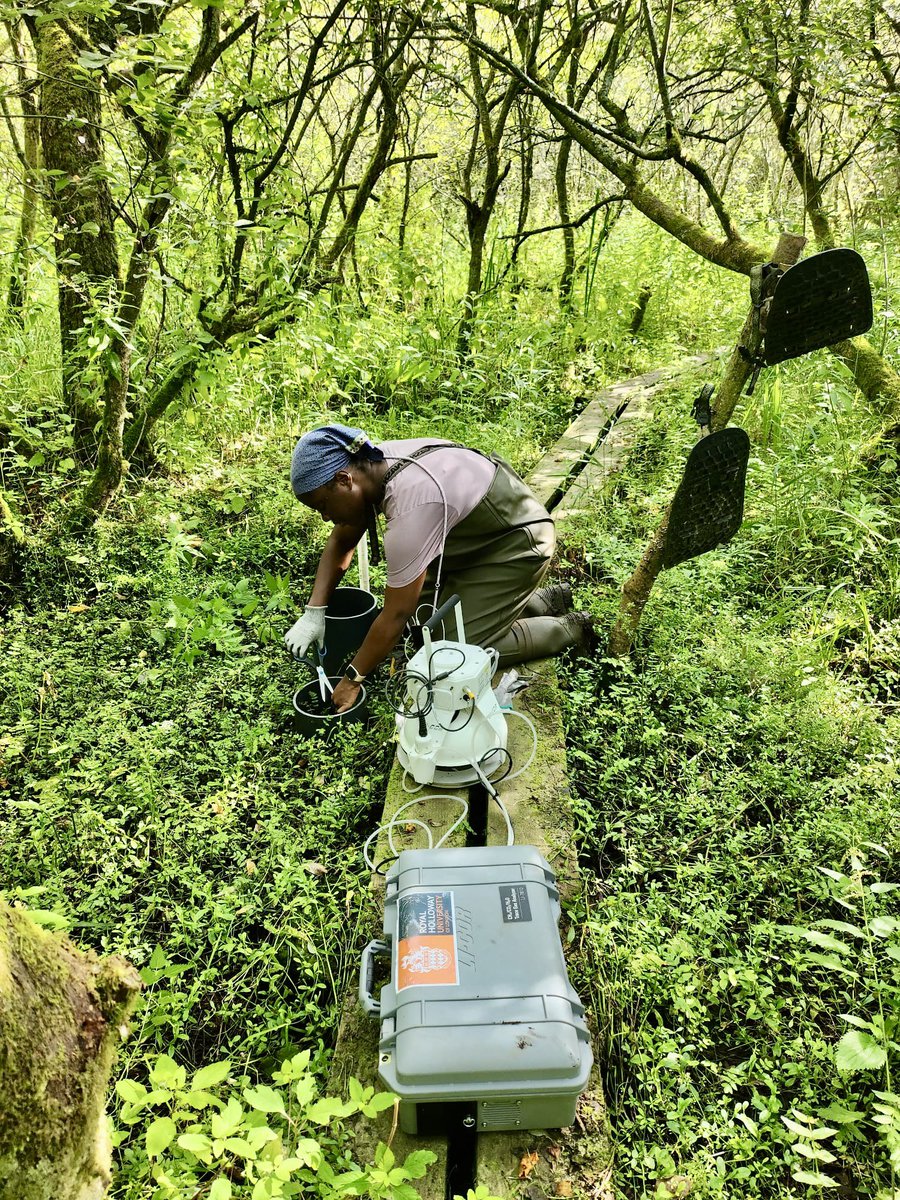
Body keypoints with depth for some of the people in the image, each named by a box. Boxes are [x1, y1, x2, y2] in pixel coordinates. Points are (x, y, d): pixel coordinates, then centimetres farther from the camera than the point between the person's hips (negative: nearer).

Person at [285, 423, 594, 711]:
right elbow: (340, 543, 4)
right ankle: (543, 601, 21)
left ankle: (567, 629, 7)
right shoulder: (369, 465, -11)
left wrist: (353, 679, -20)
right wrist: (313, 612, -7)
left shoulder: (410, 505, -36)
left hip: (518, 543, -9)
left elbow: (396, 614, -30)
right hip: (477, 535, 9)